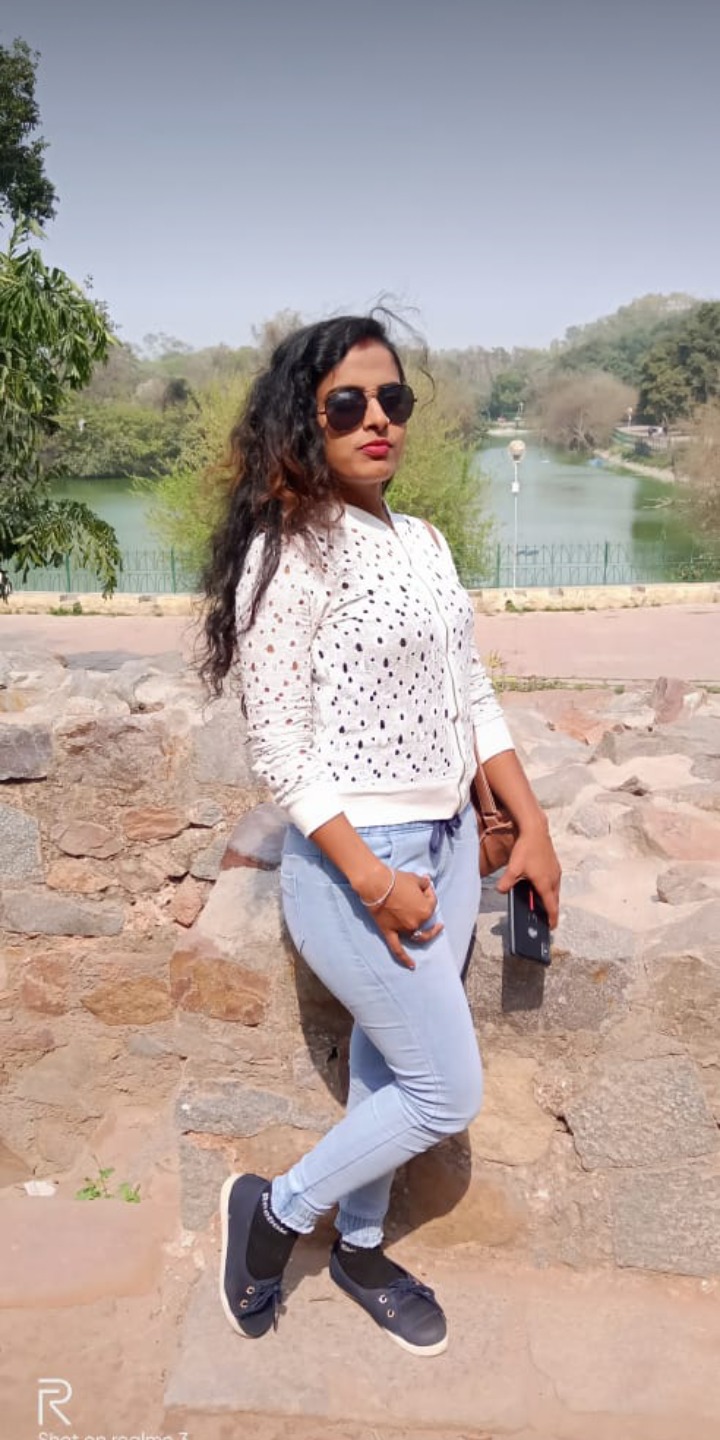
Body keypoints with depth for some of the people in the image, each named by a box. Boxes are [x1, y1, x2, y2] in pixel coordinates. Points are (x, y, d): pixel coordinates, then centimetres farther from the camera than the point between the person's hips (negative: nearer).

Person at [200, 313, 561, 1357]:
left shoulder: (423, 542, 8)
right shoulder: (289, 552, -16)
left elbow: (472, 699, 12)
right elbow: (278, 745, -18)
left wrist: (533, 827, 9)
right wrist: (372, 880, -19)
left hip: (449, 842, 7)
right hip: (355, 856, -7)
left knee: (389, 1065, 20)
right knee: (449, 1094, 1)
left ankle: (360, 1248, 42)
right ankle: (277, 1210, 24)